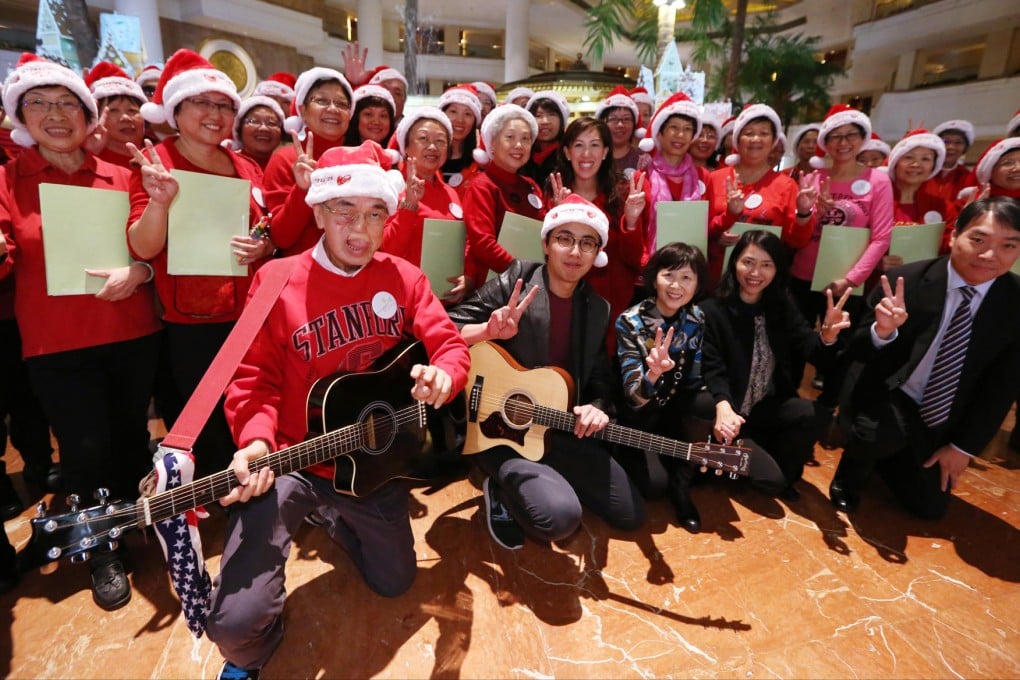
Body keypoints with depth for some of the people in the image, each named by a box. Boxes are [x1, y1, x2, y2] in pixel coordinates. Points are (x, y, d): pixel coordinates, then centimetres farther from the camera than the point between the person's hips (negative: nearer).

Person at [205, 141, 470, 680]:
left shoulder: (402, 277, -4)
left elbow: (450, 344, -5)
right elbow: (255, 378, -10)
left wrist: (442, 376, -28)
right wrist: (257, 442, -27)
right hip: (293, 460, -3)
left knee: (394, 581, 23)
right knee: (237, 621, -18)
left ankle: (335, 519, 53)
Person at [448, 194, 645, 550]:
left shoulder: (597, 309, 4)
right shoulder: (516, 280, -11)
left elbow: (600, 378, 9)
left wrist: (596, 407, -12)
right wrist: (489, 331, -33)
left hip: (560, 430, 6)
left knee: (631, 515, 10)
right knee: (561, 516, -28)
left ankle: (545, 479, 23)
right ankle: (501, 491, 4)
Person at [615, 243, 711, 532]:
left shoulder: (697, 319, -8)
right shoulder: (630, 322, -22)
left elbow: (695, 380, 0)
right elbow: (632, 397, -28)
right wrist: (652, 375, -50)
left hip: (674, 410, 4)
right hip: (638, 416, -4)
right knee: (653, 483, -22)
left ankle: (680, 485, -3)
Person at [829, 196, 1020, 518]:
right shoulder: (905, 281, -19)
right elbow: (856, 352, -15)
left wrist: (964, 447, -4)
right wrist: (882, 331, -37)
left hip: (941, 422, 4)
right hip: (888, 393, -3)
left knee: (929, 507, 6)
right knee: (884, 435, -35)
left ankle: (882, 453, 35)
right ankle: (850, 476, 0)